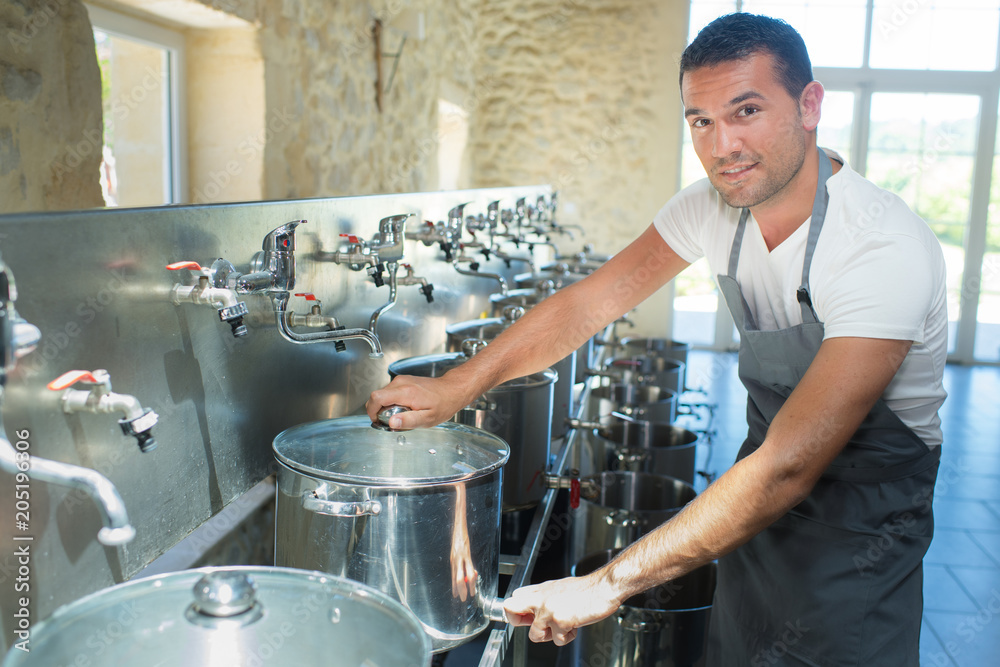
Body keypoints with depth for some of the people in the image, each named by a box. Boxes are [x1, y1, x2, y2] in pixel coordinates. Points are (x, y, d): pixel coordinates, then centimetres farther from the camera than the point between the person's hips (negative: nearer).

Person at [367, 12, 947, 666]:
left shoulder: (887, 249, -32)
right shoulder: (715, 206, -11)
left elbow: (788, 466, -38)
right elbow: (592, 301, -5)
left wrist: (607, 585, -38)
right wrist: (456, 386, -12)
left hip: (863, 520, -5)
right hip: (767, 496, 5)